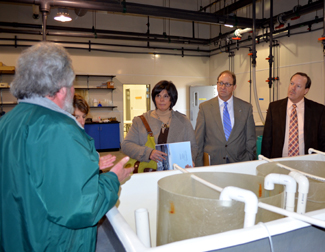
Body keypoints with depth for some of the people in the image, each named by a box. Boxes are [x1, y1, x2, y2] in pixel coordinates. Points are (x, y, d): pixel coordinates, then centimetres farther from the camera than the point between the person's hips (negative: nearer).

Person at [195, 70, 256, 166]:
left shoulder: (246, 108, 9)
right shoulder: (204, 107, 6)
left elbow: (251, 140, 12)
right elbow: (198, 140, 6)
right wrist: (199, 167, 0)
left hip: (238, 164, 1)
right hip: (212, 164, -1)